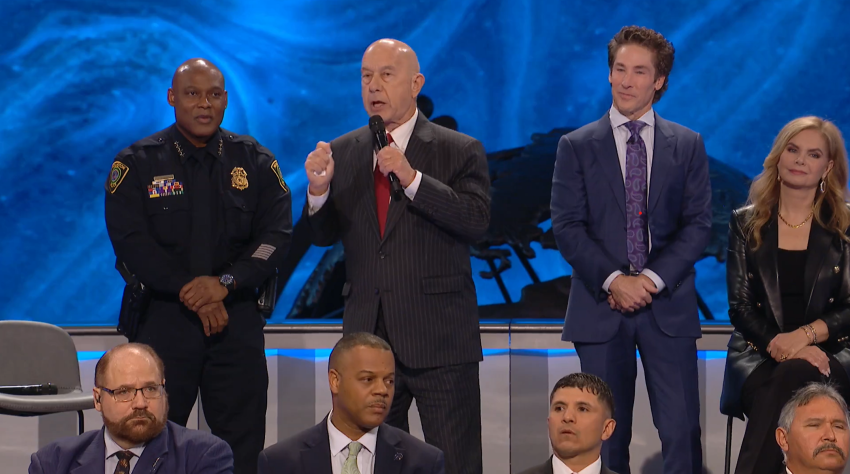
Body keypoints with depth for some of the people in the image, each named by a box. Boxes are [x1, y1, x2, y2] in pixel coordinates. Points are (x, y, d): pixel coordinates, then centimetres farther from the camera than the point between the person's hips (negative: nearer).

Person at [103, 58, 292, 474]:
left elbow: (277, 234, 0)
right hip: (163, 320, -1)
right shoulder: (138, 163, 4)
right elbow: (130, 239, -6)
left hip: (238, 320, 1)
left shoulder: (255, 162, 9)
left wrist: (226, 283, -15)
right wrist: (189, 292, -14)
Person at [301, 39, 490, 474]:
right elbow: (324, 235, 9)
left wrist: (412, 178, -22)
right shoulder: (343, 153, 10)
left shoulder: (459, 151, -2)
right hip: (367, 336, 4)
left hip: (439, 339, -4)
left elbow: (476, 221, -14)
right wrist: (319, 189, -12)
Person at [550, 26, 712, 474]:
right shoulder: (576, 146, 6)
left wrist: (653, 278, -10)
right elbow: (567, 227, -1)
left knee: (681, 431, -7)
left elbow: (698, 224, 3)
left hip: (668, 305, 0)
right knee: (606, 435, 2)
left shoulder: (687, 145, 9)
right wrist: (613, 280, -13)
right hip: (601, 306, 0)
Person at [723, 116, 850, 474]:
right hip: (758, 355, 1)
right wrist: (778, 345, -14)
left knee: (794, 376, -39)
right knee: (766, 389, -38)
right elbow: (740, 307, 6)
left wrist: (805, 335, -15)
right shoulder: (746, 223, 13)